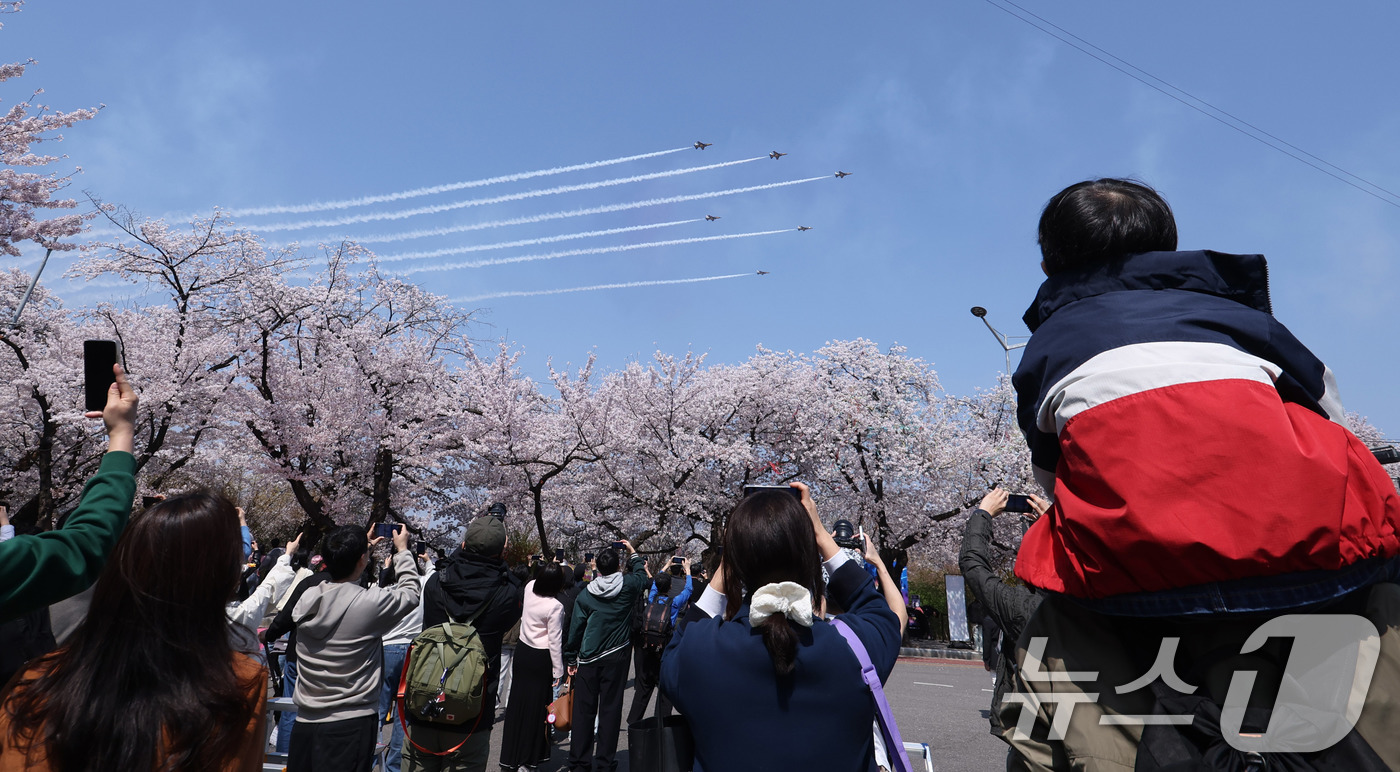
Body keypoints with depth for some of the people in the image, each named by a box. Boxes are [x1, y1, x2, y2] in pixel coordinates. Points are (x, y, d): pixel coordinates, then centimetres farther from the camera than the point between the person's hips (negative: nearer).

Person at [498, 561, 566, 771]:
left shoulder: (530, 588, -7)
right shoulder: (555, 607, -22)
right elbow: (555, 642, -17)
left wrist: (554, 568, 23)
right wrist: (558, 670, -9)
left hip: (522, 651, 6)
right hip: (541, 659, -6)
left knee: (517, 702, 14)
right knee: (536, 705, 6)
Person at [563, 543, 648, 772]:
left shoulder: (585, 595, -4)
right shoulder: (628, 586, -7)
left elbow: (575, 629, 0)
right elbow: (641, 574, 17)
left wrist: (571, 659, 10)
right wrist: (632, 553, 30)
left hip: (588, 660, 1)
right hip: (616, 658, -1)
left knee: (583, 710, 8)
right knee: (610, 709, 6)